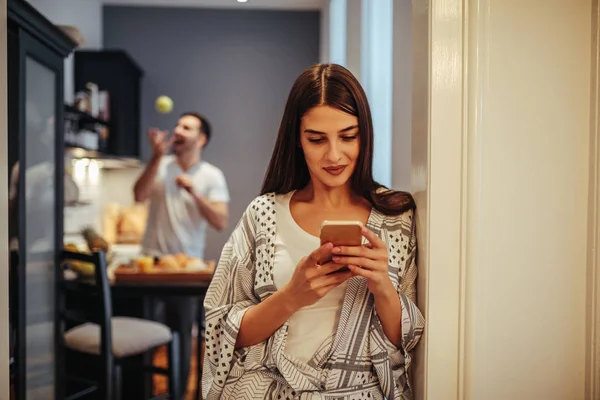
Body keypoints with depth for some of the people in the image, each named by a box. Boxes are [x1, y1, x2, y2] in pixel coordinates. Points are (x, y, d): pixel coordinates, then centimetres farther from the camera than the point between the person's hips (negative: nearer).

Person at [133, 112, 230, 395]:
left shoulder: (212, 176, -2)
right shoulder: (161, 165, 4)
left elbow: (220, 222, -11)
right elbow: (139, 196, -13)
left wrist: (194, 193, -21)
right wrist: (157, 157, -19)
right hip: (151, 259, 2)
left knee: (181, 332, 5)